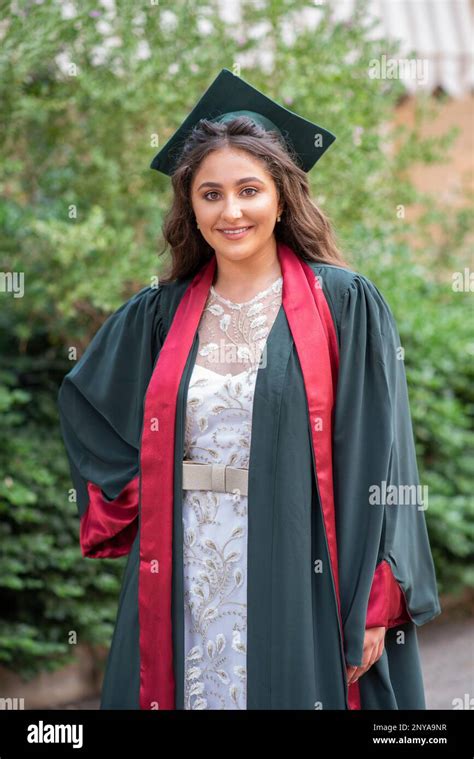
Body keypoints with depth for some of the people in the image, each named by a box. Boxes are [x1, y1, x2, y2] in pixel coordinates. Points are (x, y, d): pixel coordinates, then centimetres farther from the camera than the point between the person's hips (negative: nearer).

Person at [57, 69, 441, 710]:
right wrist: (130, 496, 8)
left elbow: (380, 459, -7)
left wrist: (377, 604, -12)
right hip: (185, 582, 3)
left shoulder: (345, 304, -3)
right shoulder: (161, 313, 8)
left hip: (298, 580, -3)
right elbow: (81, 401, 23)